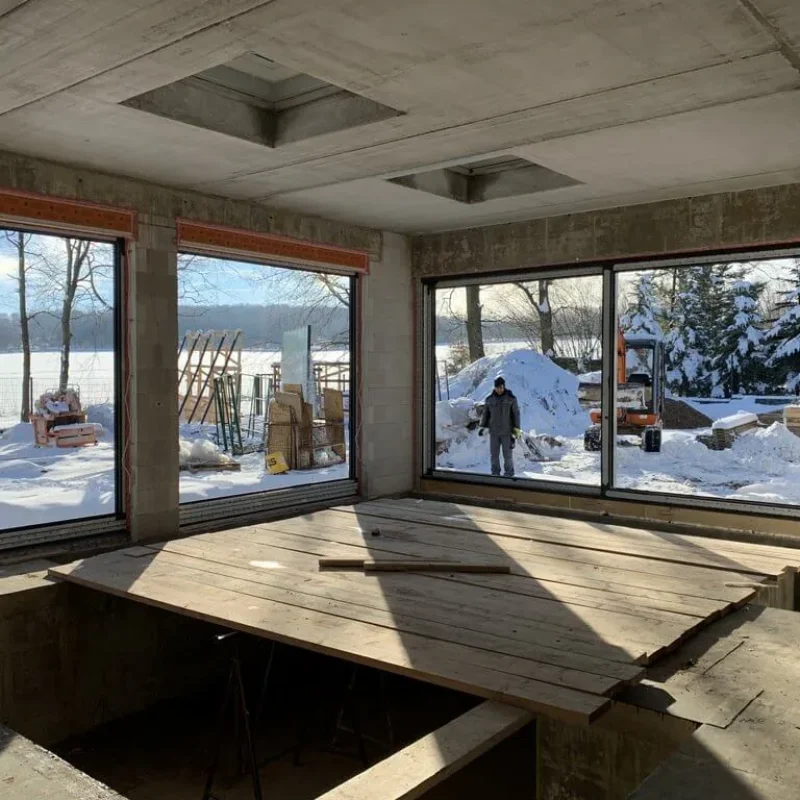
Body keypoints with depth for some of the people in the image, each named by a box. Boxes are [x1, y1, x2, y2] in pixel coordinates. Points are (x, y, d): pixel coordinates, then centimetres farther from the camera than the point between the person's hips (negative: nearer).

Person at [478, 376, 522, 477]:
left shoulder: (511, 399, -5)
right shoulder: (489, 399, 2)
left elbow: (516, 414, -3)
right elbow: (485, 414, 10)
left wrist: (516, 430, -7)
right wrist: (482, 427, 4)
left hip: (507, 431, -3)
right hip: (493, 432, 3)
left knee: (507, 454, -1)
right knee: (494, 454, 6)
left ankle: (509, 473, 14)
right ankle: (495, 473, 18)